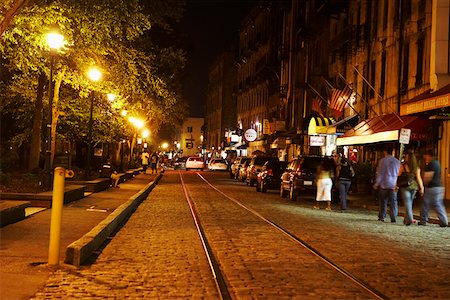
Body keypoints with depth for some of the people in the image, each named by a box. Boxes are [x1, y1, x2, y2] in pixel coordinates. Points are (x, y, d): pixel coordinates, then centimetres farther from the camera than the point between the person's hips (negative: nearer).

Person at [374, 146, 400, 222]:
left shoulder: (383, 160, -6)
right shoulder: (397, 161, 5)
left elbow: (379, 173, -6)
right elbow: (399, 173, 9)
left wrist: (376, 184, 0)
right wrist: (397, 184, 16)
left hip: (384, 184, -2)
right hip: (394, 185, 2)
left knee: (383, 201, 7)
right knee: (393, 201, 3)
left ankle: (382, 217, 12)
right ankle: (393, 218, -3)